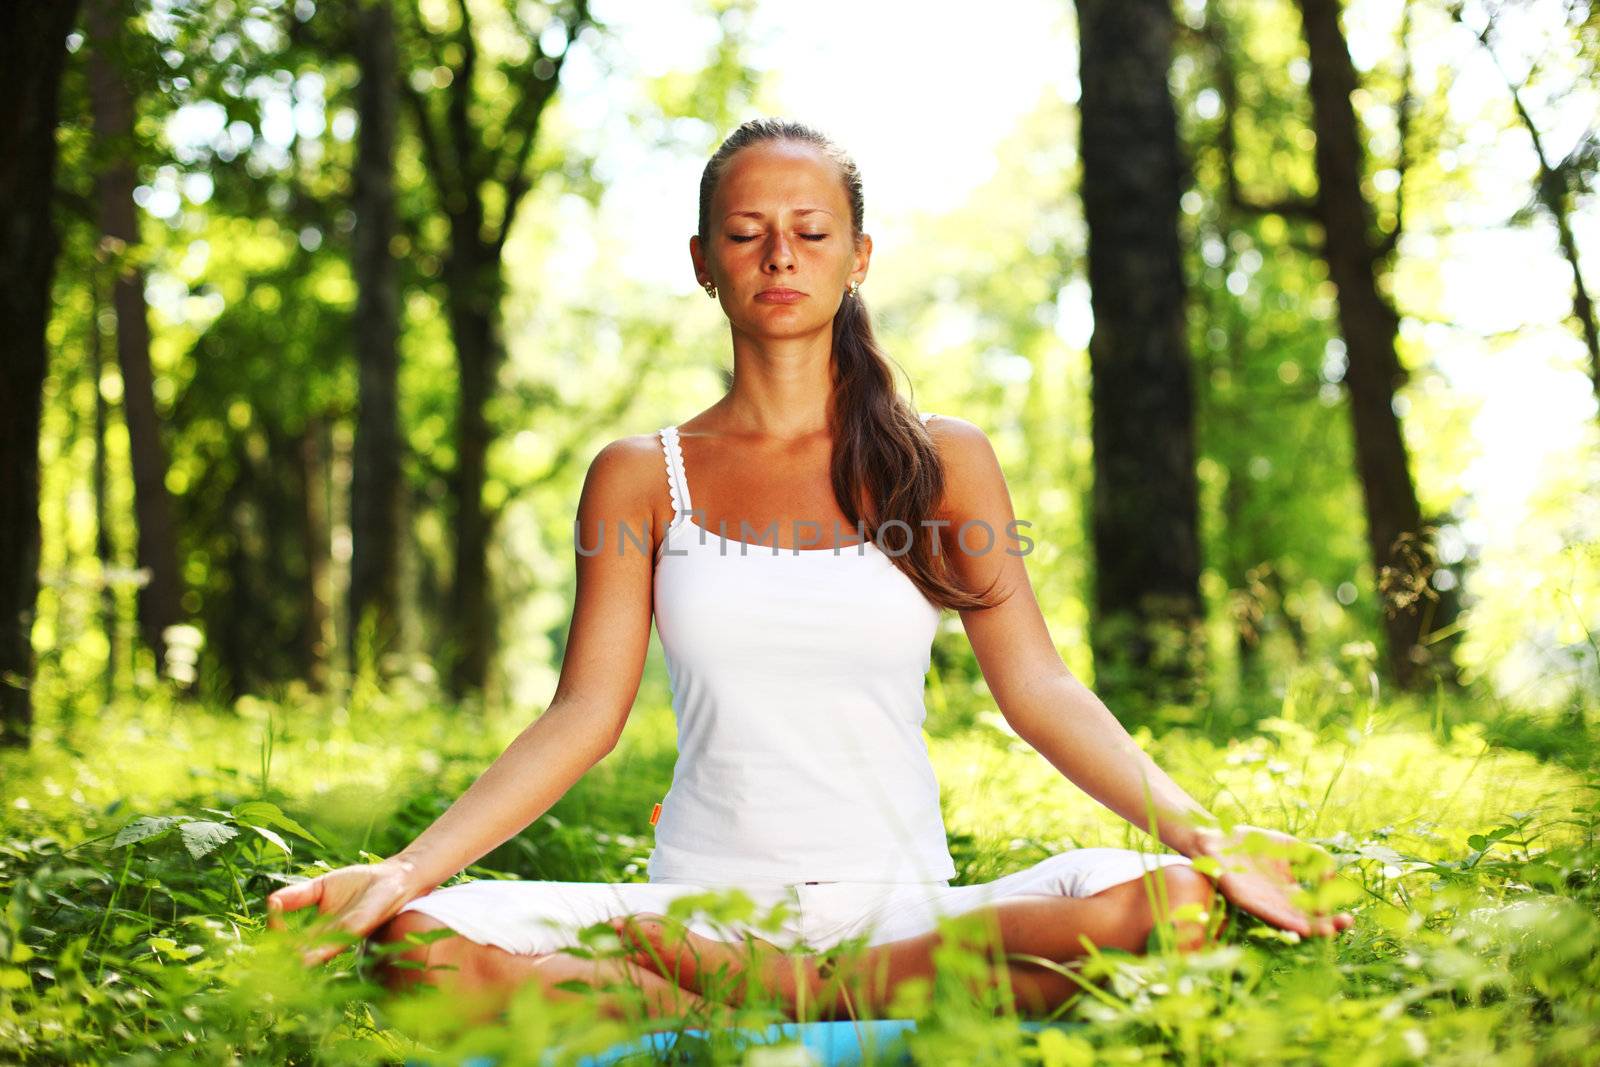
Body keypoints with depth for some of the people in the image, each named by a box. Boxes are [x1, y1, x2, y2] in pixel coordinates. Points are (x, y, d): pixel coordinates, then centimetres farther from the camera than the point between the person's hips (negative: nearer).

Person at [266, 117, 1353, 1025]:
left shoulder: (944, 460, 9)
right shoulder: (642, 476, 9)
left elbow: (1039, 688, 2)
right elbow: (583, 716, 1)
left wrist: (1200, 831, -14)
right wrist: (408, 866, -13)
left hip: (906, 910, 1)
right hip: (700, 898, -1)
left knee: (1168, 901, -29)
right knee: (422, 940, -26)